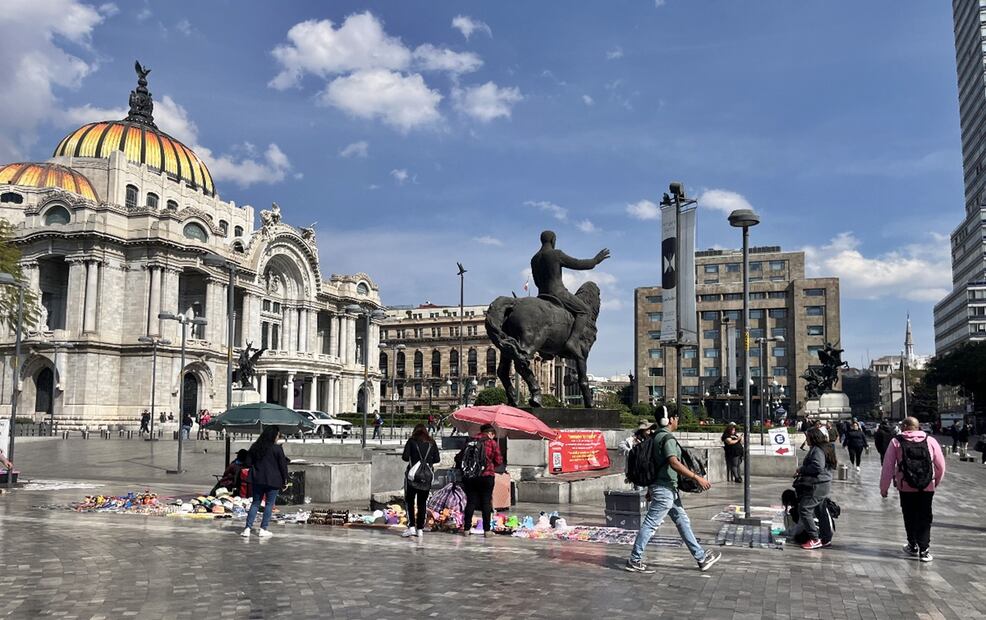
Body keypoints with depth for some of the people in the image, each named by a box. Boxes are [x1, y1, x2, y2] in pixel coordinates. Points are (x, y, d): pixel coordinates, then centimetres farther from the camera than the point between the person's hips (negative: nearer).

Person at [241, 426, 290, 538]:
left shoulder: (254, 447, 6)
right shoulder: (277, 448, -10)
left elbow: (250, 463, 15)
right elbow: (283, 465, -5)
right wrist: (285, 480, 3)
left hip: (257, 480, 5)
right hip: (272, 481, -4)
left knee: (255, 503, 11)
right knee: (269, 504, 5)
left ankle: (247, 528, 2)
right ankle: (263, 529, 4)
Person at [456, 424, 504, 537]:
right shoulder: (493, 443, -3)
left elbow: (459, 457, 6)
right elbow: (499, 461, -4)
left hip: (470, 475, 3)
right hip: (487, 475, -3)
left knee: (470, 502, 9)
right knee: (486, 502, 5)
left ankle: (466, 528, 7)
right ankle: (487, 530, 5)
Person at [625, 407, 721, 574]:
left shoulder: (656, 436, 13)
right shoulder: (667, 438, -17)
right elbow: (674, 463, -29)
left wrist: (650, 489, 24)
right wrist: (697, 477, -28)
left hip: (667, 488, 10)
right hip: (665, 488, -10)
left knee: (682, 521, 14)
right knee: (651, 523, -4)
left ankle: (701, 557, 20)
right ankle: (634, 561, 3)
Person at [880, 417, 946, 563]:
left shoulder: (896, 442, -4)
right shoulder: (930, 441, 0)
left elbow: (888, 467, -4)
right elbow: (941, 465, 4)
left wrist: (884, 488, 5)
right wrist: (936, 482, 22)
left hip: (905, 487, -1)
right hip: (927, 487, 1)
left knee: (909, 518, 15)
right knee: (925, 518, 10)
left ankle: (913, 547, 26)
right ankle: (924, 550, 5)